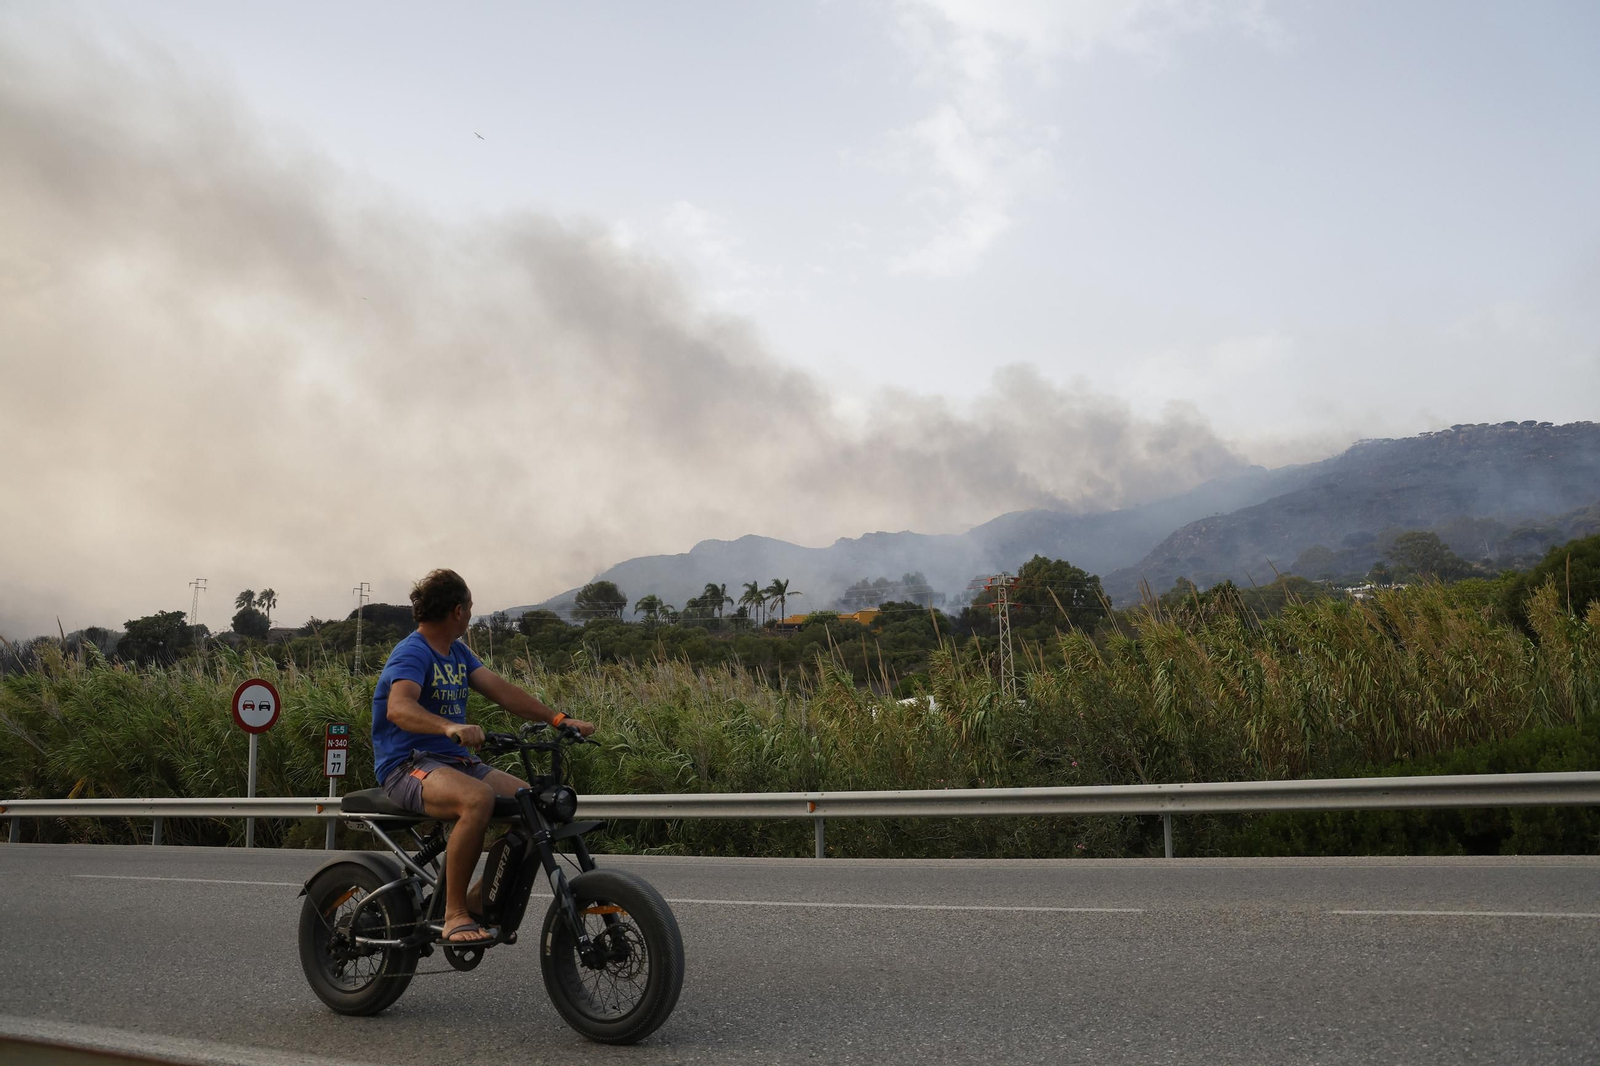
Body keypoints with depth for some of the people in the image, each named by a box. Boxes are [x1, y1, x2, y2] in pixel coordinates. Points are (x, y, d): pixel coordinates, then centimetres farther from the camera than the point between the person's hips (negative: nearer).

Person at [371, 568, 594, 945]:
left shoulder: (457, 653, 16)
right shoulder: (412, 653, -11)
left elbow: (500, 689, 9)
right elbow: (398, 708, -30)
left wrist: (557, 719, -2)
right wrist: (449, 727, -49)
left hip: (455, 760, 8)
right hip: (407, 765, -8)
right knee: (477, 798, -37)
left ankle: (482, 898, 6)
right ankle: (454, 912, -25)